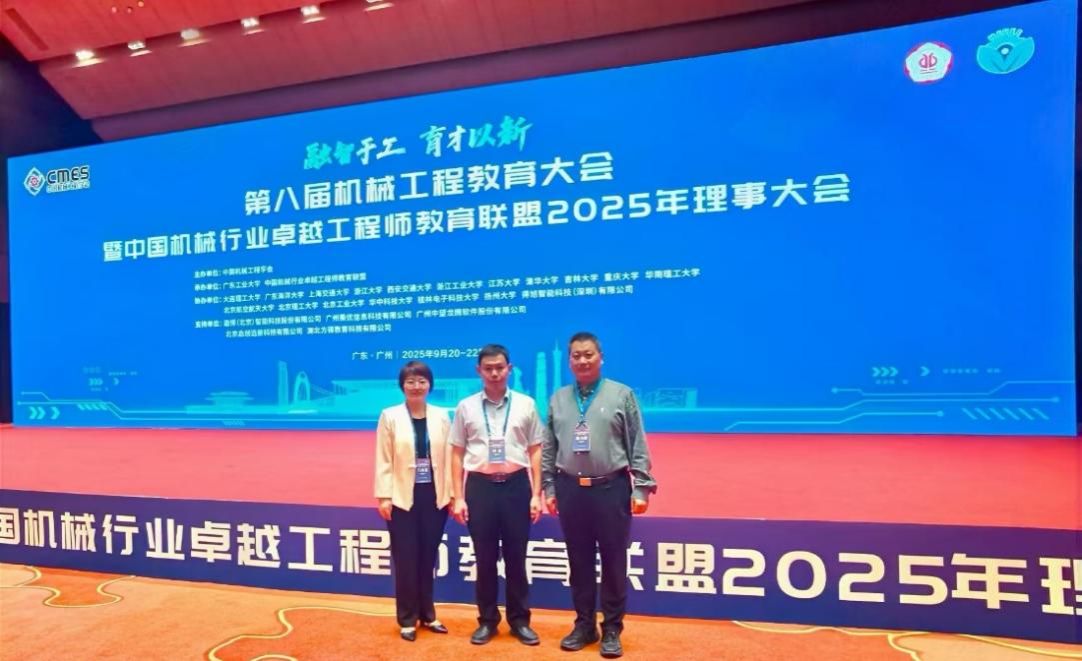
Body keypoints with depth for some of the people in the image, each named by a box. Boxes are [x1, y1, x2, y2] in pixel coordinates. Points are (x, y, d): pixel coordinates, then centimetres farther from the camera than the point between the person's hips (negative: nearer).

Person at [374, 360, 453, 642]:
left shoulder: (441, 416, 3)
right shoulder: (390, 416, -2)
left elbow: (448, 457, 1)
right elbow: (383, 460, -3)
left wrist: (451, 494, 0)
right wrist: (384, 496, -8)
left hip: (435, 497, 2)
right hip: (403, 498, -2)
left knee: (427, 558, 13)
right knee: (406, 560, 7)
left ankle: (427, 614, 30)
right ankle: (408, 620, 22)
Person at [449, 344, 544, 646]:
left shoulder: (525, 404, 1)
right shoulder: (466, 407, 1)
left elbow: (535, 451, 3)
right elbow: (457, 454, 4)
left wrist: (536, 494, -1)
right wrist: (458, 497, 0)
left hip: (516, 484, 0)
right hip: (480, 485, 0)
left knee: (516, 557, 10)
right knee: (484, 558, 11)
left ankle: (520, 620, 27)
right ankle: (487, 621, 28)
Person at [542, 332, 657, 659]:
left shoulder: (621, 395, -1)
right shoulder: (558, 399, 7)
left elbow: (638, 446, -2)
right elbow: (548, 449, 10)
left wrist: (641, 487, -6)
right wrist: (549, 488, 7)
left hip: (611, 488, -2)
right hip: (570, 489, 3)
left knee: (613, 562, 6)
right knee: (579, 561, 13)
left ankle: (612, 629, 23)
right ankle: (584, 624, 30)